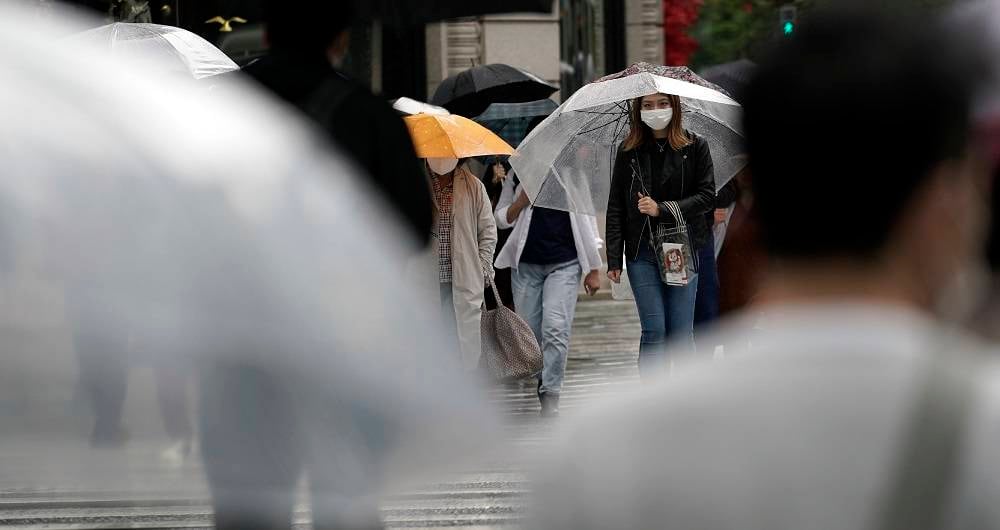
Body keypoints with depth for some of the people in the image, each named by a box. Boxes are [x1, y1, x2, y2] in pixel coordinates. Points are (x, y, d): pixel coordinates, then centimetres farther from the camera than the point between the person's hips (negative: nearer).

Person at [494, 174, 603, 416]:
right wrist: (522, 200, -10)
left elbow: (588, 222, 7)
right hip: (525, 265, 2)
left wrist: (594, 270, 7)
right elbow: (501, 219, 11)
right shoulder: (516, 174, 7)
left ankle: (550, 400, -15)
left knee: (556, 329, -15)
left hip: (564, 264, -2)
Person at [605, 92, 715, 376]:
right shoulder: (628, 151, 6)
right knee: (654, 331, -5)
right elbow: (616, 207, 6)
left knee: (681, 332, -1)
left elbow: (707, 196, -2)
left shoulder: (695, 146, 3)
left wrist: (662, 209, -13)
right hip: (642, 252, 1)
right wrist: (614, 259, 0)